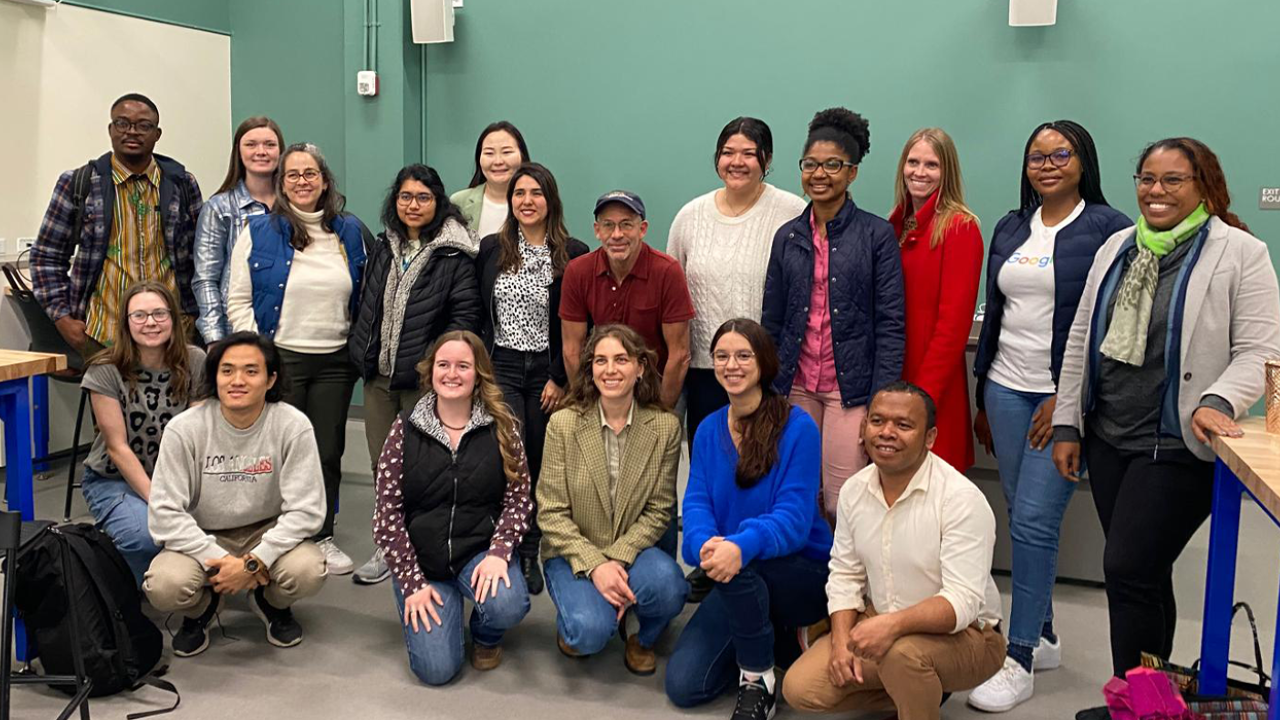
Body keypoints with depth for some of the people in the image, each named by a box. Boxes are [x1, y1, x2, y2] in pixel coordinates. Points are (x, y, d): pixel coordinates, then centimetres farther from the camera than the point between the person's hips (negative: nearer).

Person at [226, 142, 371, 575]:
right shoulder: (259, 231, -2)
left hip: (336, 361, 3)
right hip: (280, 359, -3)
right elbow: (238, 300, -2)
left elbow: (367, 294, 13)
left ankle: (323, 537, 21)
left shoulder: (350, 231, 6)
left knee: (329, 451, 9)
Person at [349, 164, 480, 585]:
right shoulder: (382, 248, 13)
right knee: (382, 464, 12)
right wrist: (360, 353, 12)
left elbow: (465, 314, -11)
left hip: (424, 378, -6)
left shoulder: (454, 254, -7)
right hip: (378, 375, 6)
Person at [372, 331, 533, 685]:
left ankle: (486, 636, 7)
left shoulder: (500, 427, -2)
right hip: (421, 558, 0)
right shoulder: (406, 428, -3)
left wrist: (499, 552, -18)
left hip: (479, 551, 0)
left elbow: (518, 498, -1)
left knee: (507, 605, -32)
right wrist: (412, 581, -10)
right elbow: (387, 513, -4)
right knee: (436, 668, -14)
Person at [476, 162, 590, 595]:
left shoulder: (573, 255, -3)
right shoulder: (491, 249, 6)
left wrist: (560, 378, -7)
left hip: (548, 372, -1)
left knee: (539, 463, 6)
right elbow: (477, 315, 9)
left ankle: (529, 554, 18)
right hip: (501, 368, 1)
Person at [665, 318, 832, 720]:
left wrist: (741, 546, -42)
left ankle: (759, 681, -12)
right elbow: (696, 503, -5)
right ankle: (769, 633, 17)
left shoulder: (797, 428, -14)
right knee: (682, 685, -7)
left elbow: (794, 517, -22)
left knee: (739, 567, -38)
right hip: (739, 583, 5)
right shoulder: (708, 430, 3)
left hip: (804, 572, -5)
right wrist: (705, 542, -30)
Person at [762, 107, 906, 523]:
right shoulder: (787, 237, 10)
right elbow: (771, 322, 12)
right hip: (797, 386, 4)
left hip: (851, 386, -3)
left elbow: (890, 324, -4)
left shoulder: (876, 234, -1)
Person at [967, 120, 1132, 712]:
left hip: (1065, 395, -6)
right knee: (1022, 517, 10)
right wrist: (983, 397, 16)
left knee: (1034, 520, -8)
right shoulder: (1010, 229, 13)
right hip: (1007, 390, 6)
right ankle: (1043, 637, 25)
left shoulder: (1108, 228, -4)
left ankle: (1020, 661, 2)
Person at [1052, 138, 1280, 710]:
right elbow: (1081, 340, 12)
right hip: (1108, 437, 6)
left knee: (1129, 570, -8)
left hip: (1179, 447, -5)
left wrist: (1218, 402, -26)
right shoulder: (1117, 248, 11)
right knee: (1143, 573, 13)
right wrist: (1067, 424, 10)